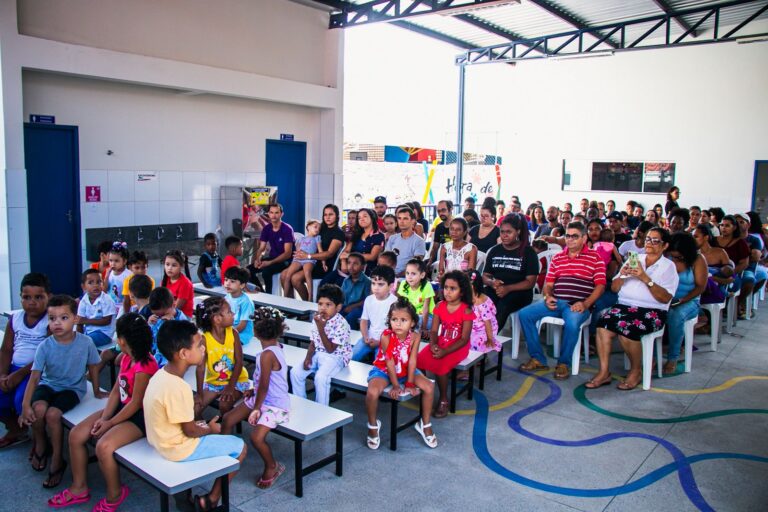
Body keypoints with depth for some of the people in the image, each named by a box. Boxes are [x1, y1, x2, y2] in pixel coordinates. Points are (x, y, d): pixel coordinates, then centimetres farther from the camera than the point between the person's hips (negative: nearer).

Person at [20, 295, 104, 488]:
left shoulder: (85, 342, -17)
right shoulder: (45, 346, -14)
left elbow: (93, 368, -2)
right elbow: (34, 377, -15)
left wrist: (96, 392, 9)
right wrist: (26, 405, -23)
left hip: (73, 388, -2)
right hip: (48, 384, 2)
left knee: (53, 414, -25)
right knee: (38, 408, -27)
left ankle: (57, 461, -4)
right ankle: (40, 444, 7)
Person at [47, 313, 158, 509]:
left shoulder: (144, 366, -26)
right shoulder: (126, 358, 4)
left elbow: (136, 403, -21)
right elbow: (116, 390, 5)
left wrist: (110, 423, -12)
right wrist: (104, 417, -6)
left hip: (140, 416, -10)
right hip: (123, 408, 10)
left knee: (103, 446, -28)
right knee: (76, 435, 3)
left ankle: (115, 494, -1)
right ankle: (79, 488, 18)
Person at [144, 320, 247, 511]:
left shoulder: (161, 374, -3)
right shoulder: (178, 388, -30)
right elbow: (190, 431, -20)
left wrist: (200, 425, 8)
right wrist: (210, 429, -2)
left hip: (162, 439, 9)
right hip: (178, 448, -9)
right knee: (239, 447, 3)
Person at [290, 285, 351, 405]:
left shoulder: (341, 324, -21)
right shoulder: (317, 319, 0)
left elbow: (330, 349, -23)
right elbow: (313, 342, 8)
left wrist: (321, 328, -28)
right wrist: (308, 357, -10)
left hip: (336, 357, -7)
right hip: (318, 354, 7)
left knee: (320, 377, -31)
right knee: (295, 372, -9)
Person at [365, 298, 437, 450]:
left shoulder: (415, 337, -17)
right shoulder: (386, 336, -25)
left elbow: (412, 361, -15)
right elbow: (389, 362, -22)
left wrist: (409, 383, -17)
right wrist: (395, 385, -19)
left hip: (406, 371, 3)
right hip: (383, 370, -3)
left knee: (429, 387, -13)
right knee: (372, 392, -30)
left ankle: (425, 424, 9)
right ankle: (373, 425, -1)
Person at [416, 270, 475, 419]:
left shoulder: (466, 310, -14)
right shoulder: (440, 306, 1)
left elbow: (464, 339, -16)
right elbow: (434, 330, 0)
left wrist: (445, 351, -25)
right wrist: (433, 345, -21)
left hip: (457, 347, -5)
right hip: (440, 344, 5)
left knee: (440, 365, -29)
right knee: (418, 359, -19)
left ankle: (443, 400, -7)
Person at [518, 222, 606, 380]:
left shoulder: (595, 257, 6)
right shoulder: (557, 258, 20)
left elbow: (600, 286, -1)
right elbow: (548, 284, 19)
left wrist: (585, 304, -15)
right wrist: (548, 296, -3)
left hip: (578, 305, -5)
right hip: (556, 302, 5)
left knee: (572, 323, -37)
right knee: (524, 314, -15)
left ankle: (564, 363, -12)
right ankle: (538, 358, -5)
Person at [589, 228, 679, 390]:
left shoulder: (668, 266, 9)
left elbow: (665, 298, -7)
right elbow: (614, 288, 16)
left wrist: (645, 278, -14)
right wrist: (622, 275, -3)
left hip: (652, 311, -3)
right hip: (624, 305, 4)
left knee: (626, 328, -33)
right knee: (603, 324, -27)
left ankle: (636, 371, -8)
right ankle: (604, 372, -20)